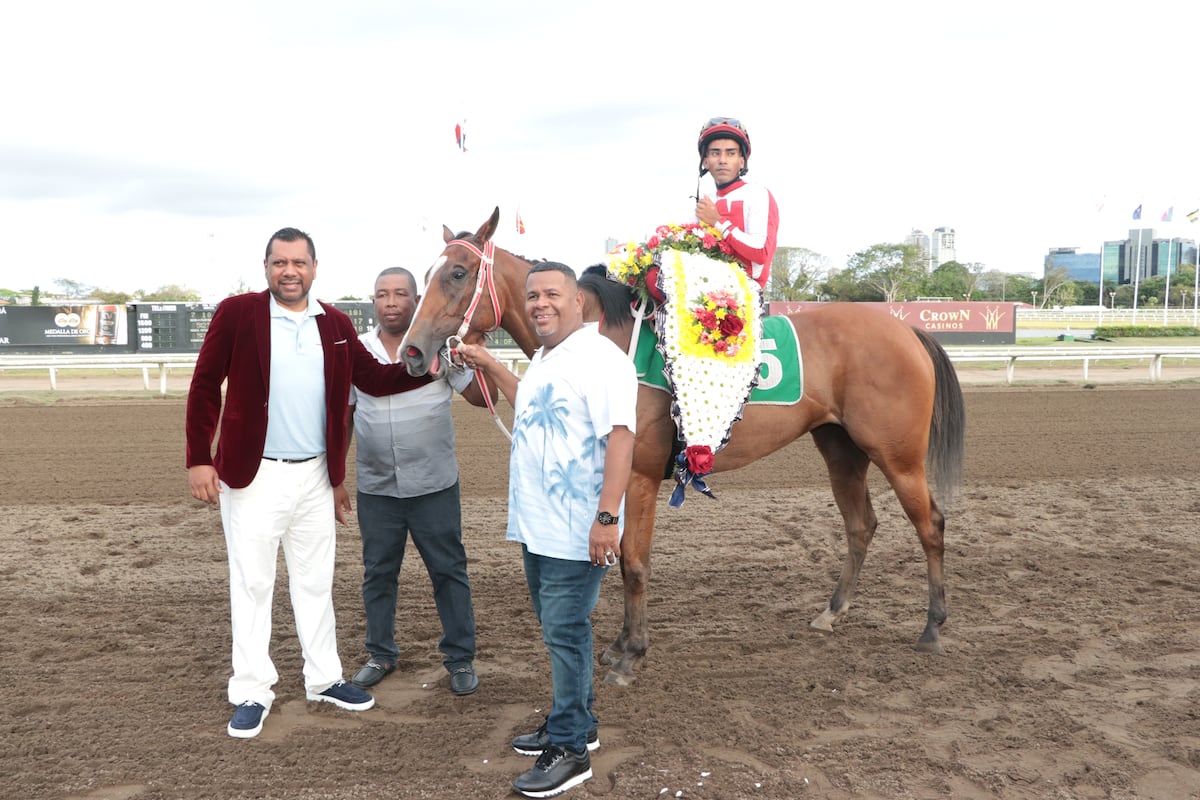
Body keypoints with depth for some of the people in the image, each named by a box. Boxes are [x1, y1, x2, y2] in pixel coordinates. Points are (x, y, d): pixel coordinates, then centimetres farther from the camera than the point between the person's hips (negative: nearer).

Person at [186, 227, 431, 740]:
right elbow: (205, 385, -5)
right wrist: (199, 459, -10)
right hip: (253, 476, -4)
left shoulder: (336, 324, 5)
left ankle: (323, 679, 28)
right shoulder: (237, 314, -7)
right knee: (252, 584, 5)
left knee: (316, 582, 14)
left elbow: (375, 379, 5)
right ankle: (251, 692, 19)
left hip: (317, 476, 4)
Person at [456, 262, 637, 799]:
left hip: (575, 533, -9)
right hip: (537, 528, 10)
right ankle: (576, 724, 33)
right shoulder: (544, 360, 14)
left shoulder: (599, 358, -16)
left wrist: (607, 518, -29)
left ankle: (569, 749, 11)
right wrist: (488, 366, 30)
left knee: (565, 634, -2)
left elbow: (620, 437, -24)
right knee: (560, 631, 18)